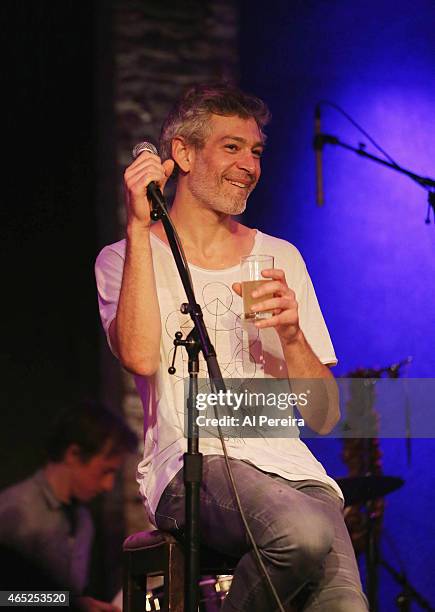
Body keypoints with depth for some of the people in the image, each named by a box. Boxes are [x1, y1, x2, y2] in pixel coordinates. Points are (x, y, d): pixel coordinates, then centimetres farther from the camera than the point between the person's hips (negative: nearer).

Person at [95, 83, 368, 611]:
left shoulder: (281, 259, 20)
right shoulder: (125, 259, 11)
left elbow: (324, 418, 15)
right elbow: (139, 356, -14)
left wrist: (290, 333, -5)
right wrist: (139, 226, -9)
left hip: (289, 466, 3)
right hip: (193, 464, -3)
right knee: (303, 532, -35)